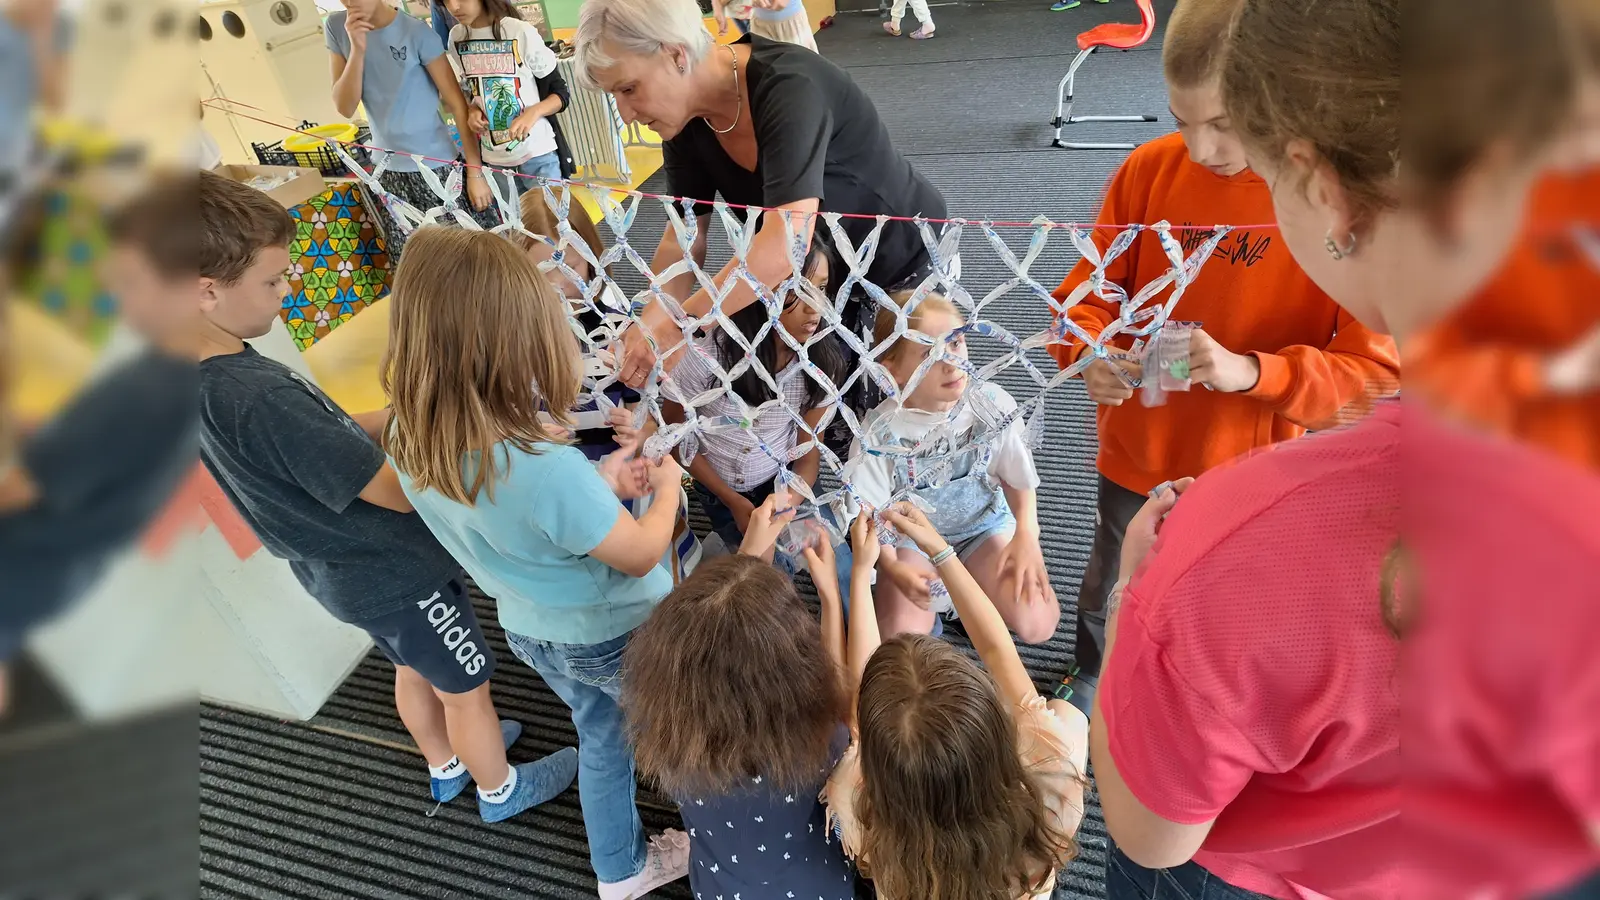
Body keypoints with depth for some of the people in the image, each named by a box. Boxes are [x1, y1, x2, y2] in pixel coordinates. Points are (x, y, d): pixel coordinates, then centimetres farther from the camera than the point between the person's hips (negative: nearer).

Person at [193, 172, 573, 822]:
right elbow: (398, 490, -30)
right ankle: (501, 789, 40)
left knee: (415, 669, 31)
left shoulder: (214, 378, -7)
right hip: (393, 573, -9)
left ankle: (446, 768, 54)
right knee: (466, 688, 15)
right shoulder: (260, 398, -36)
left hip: (343, 571, 9)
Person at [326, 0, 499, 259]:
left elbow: (456, 102, -8)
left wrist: (475, 171, -12)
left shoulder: (416, 32, -10)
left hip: (437, 166, -3)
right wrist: (357, 48, -15)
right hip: (389, 172, 3)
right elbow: (345, 108, -3)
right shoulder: (336, 27, 1)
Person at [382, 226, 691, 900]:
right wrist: (667, 483, -5)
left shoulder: (406, 442, -17)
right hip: (617, 637, -6)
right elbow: (641, 555, -23)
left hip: (529, 630, 6)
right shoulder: (547, 469, -41)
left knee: (602, 739, 30)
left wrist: (598, 483, -4)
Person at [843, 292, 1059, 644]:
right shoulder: (881, 432, -23)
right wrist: (892, 567, -29)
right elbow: (870, 512, -15)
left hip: (985, 526, 2)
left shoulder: (993, 404, -17)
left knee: (1036, 625, -17)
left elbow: (1017, 477, -2)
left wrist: (1027, 535, -15)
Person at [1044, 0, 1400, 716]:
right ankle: (1088, 682, 57)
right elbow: (1089, 287, -3)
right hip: (1135, 456, 3)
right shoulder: (1150, 169, -11)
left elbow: (1378, 372, -17)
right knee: (1109, 592, 26)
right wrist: (1089, 352, -24)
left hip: (1255, 474, -2)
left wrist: (1250, 371, -32)